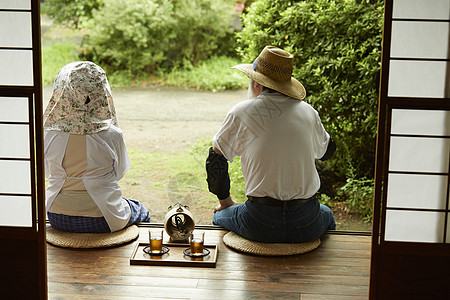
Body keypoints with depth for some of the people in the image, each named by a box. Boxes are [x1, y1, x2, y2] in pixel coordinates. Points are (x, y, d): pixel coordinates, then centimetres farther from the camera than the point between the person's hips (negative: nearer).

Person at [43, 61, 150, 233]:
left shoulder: (50, 135, -12)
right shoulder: (112, 135, -18)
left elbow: (48, 172, 5)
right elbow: (119, 172, -1)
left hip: (58, 219, 3)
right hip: (102, 222, -3)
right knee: (142, 212, 30)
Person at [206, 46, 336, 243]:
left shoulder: (241, 112, -4)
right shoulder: (307, 111, 4)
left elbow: (216, 160, 3)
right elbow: (327, 151, 23)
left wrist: (225, 201, 19)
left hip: (260, 227, -2)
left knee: (221, 216, 31)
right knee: (326, 214, 38)